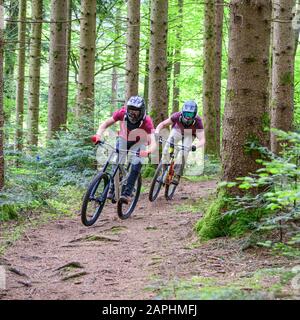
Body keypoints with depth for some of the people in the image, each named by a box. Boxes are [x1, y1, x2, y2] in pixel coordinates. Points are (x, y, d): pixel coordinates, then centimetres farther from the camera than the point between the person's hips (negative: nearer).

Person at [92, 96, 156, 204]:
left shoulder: (147, 121, -35)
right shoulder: (122, 113, -29)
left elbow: (153, 142, -42)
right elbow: (105, 124, -18)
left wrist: (148, 151, -64)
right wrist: (98, 135, -37)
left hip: (139, 143, -2)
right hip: (123, 140, 2)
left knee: (136, 165, -21)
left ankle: (127, 194, -16)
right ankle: (112, 189, 5)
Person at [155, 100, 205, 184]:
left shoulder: (197, 121, -37)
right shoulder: (177, 116, -34)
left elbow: (202, 139, -42)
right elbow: (162, 124, -23)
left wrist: (196, 146, -61)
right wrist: (157, 131, -44)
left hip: (189, 135, -1)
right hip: (177, 131, 1)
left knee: (183, 152, -24)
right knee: (167, 150, -18)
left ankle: (177, 175, -13)